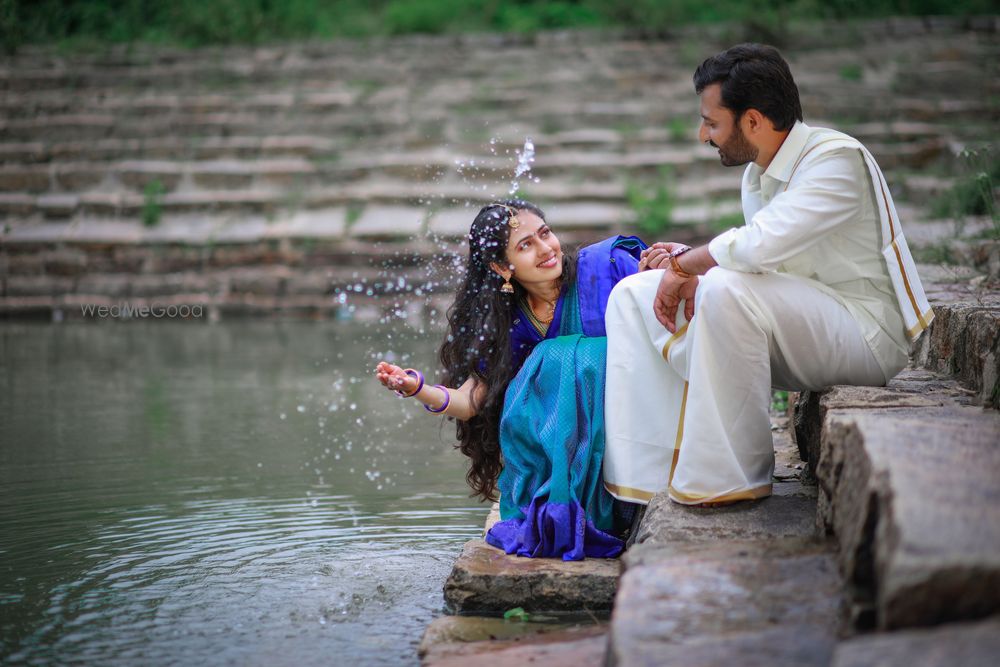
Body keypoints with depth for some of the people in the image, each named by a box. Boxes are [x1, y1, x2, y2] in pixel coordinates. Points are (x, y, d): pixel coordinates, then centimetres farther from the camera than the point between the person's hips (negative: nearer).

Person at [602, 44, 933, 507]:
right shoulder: (757, 176, 9)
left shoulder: (836, 159, -19)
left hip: (865, 334, -9)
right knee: (633, 295, 2)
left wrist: (684, 266, -16)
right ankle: (643, 473, -6)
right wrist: (688, 262, 0)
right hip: (798, 326, 9)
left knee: (727, 291, -36)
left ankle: (733, 478, -23)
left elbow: (759, 246, -33)